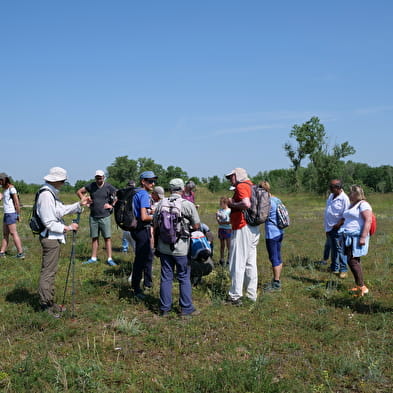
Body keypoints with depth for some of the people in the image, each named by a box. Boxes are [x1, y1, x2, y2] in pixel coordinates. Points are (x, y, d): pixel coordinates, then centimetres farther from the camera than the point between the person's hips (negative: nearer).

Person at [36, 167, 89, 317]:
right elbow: (49, 222, -21)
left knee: (51, 271, 16)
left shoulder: (51, 194, 13)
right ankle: (45, 305, 5)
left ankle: (49, 303, 26)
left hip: (53, 238, 11)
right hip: (50, 238, -11)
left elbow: (62, 210, 16)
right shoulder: (45, 195, -20)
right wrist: (66, 228, -16)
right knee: (47, 272, -3)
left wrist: (79, 204, 10)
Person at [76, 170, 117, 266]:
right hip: (93, 217, 3)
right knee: (94, 238, 10)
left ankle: (109, 259, 2)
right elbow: (79, 191, 14)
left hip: (105, 217, -3)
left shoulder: (108, 187, -4)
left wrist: (112, 205, -6)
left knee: (107, 237, -2)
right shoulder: (91, 186, 3)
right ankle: (93, 258, 17)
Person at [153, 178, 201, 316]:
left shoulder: (161, 204, 2)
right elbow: (196, 226, -6)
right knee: (184, 278, 8)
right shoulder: (188, 205, -9)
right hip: (181, 248, -3)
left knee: (166, 277, 11)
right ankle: (186, 308, 13)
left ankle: (165, 308, 17)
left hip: (164, 247, 3)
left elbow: (155, 226, 8)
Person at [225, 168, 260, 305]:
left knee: (238, 263, -5)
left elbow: (246, 204, -28)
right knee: (251, 263, 12)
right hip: (254, 228, 9)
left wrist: (233, 204, -11)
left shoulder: (241, 186, -11)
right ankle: (251, 295, 19)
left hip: (242, 228, -9)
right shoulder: (251, 186, 17)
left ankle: (235, 296, -1)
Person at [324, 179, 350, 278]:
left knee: (339, 249, -5)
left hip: (337, 228, -8)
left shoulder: (344, 198, -15)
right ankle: (334, 268, 27)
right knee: (333, 249, 16)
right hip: (329, 227, 8)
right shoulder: (331, 196, 11)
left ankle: (343, 270, 2)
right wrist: (327, 227, 18)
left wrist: (338, 224, -20)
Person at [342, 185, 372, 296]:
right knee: (354, 262, 10)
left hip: (357, 237, -9)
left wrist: (363, 237, -24)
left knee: (352, 261, -14)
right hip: (350, 237, 10)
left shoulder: (363, 204, -9)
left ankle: (362, 287, -12)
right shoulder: (352, 205, 20)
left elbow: (368, 221, -17)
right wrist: (344, 236, 24)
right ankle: (359, 286, 16)